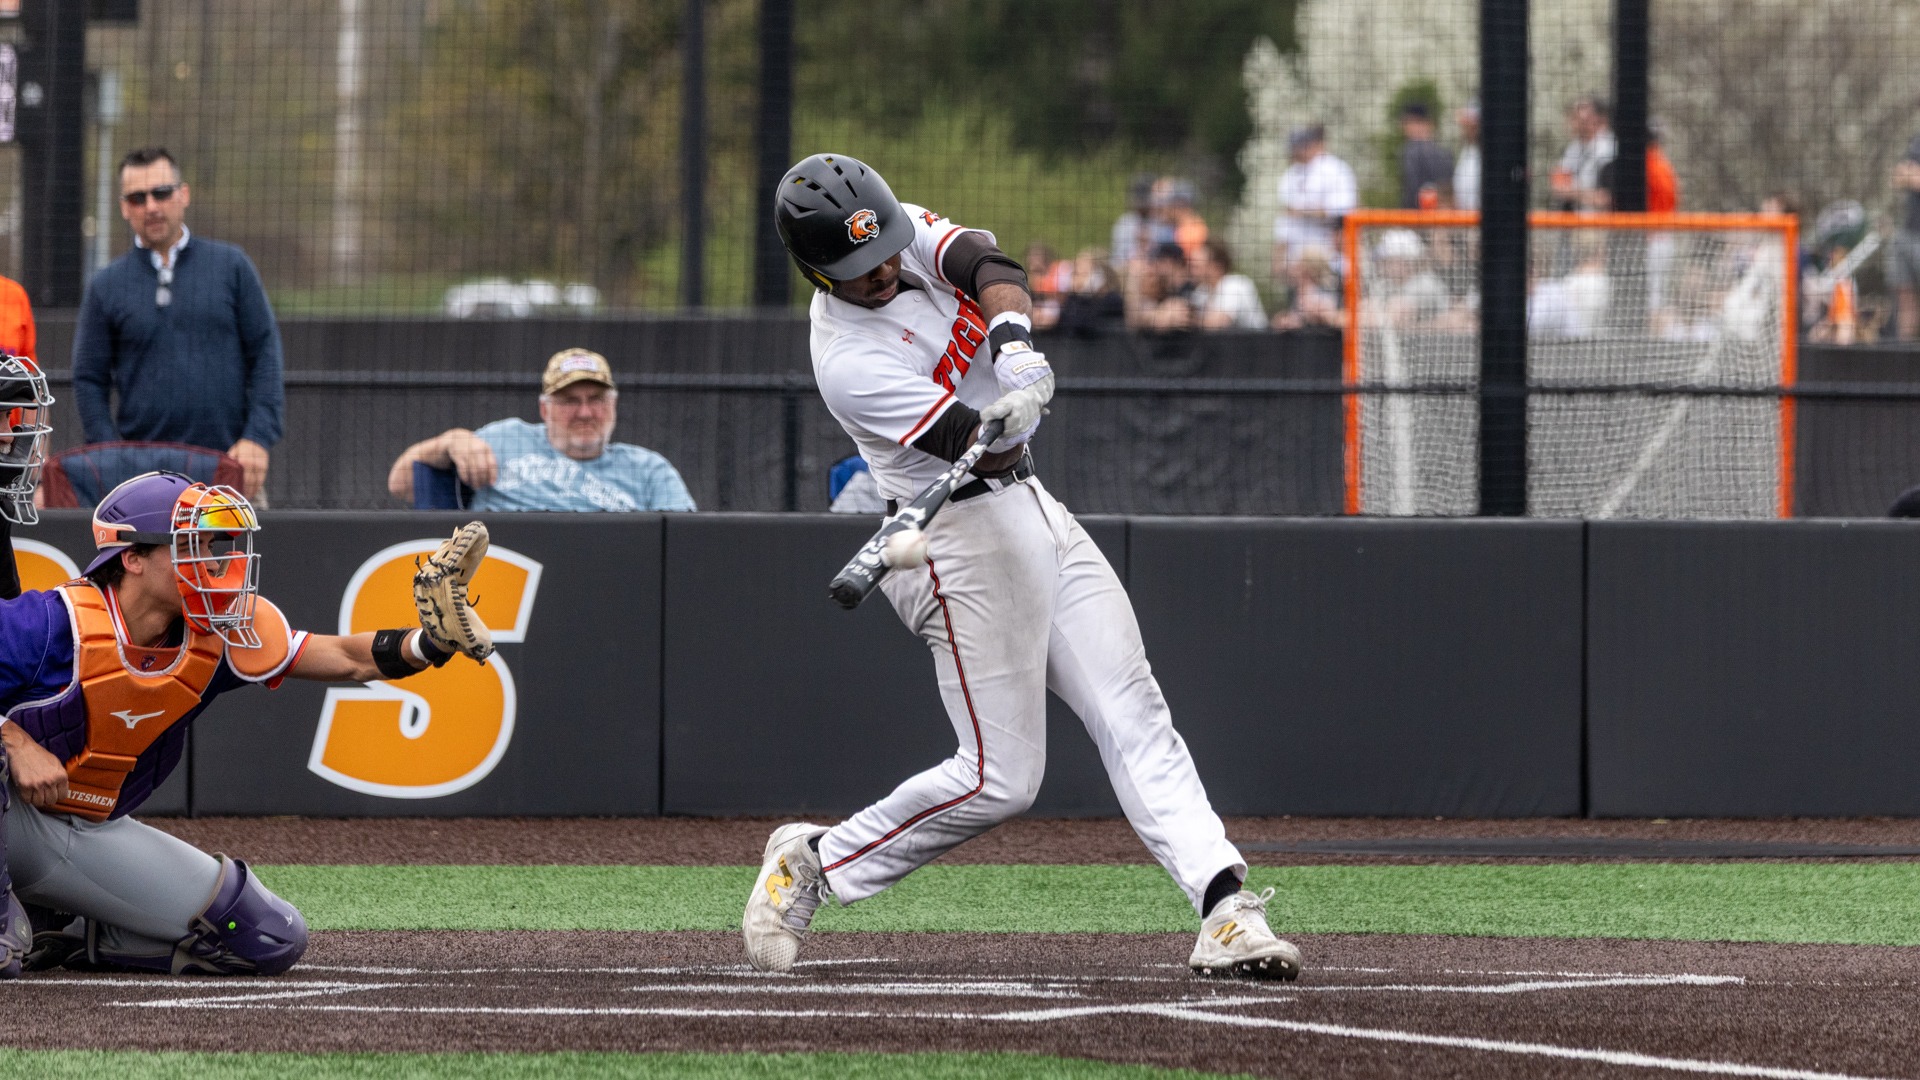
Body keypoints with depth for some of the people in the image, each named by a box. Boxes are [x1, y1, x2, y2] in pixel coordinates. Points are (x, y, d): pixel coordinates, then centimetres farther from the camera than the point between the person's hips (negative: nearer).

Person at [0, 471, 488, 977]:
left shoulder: (214, 638, -6)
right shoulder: (57, 624, -23)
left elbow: (346, 660, -6)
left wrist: (432, 642, -23)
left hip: (94, 835, 6)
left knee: (274, 938, 1)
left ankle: (72, 937, 7)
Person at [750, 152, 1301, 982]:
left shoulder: (904, 230, 1)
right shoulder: (848, 362, -21)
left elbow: (987, 265, -15)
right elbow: (983, 450, -25)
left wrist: (1013, 339, -34)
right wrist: (1001, 423, -47)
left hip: (1033, 511, 8)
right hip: (964, 538, -8)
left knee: (1135, 717, -3)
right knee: (999, 778, -8)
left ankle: (1225, 911, -11)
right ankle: (813, 861, 9)